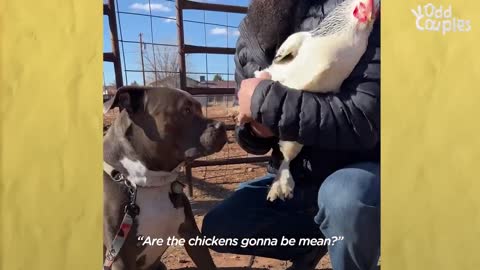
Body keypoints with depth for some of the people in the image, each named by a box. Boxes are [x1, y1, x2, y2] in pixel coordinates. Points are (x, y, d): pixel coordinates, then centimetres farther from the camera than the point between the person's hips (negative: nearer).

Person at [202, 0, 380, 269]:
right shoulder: (250, 37, 1)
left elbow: (364, 120, -30)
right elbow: (253, 134, 8)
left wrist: (264, 99, -28)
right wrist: (256, 127, -16)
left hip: (360, 168, -5)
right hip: (296, 176, 6)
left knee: (343, 198, -38)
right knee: (218, 228, -5)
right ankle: (316, 238, 13)